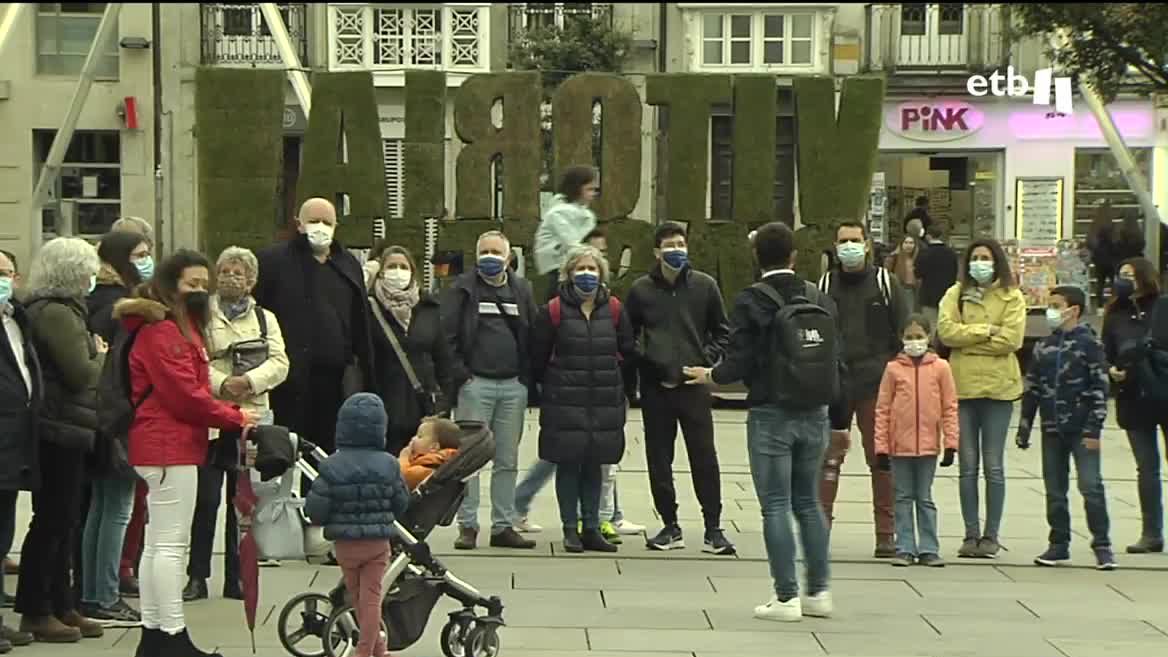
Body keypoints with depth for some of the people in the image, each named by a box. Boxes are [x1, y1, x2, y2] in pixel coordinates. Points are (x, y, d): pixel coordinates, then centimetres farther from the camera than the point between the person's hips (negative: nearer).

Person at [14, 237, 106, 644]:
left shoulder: (54, 309, 15)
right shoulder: (55, 313, -17)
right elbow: (81, 373, -19)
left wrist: (95, 355, 4)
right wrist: (101, 355, -2)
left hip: (62, 430, 10)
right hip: (61, 430, -10)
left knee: (63, 521, 14)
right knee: (53, 520, -4)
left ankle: (60, 606, 21)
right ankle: (36, 611, 2)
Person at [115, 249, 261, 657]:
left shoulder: (180, 327, 20)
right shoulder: (161, 331, -14)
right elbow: (185, 396, -18)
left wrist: (232, 411, 3)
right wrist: (235, 418, -9)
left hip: (165, 444, 11)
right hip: (170, 445, -11)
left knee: (157, 544, 12)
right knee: (171, 544, -8)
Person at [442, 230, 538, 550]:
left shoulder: (522, 290, 13)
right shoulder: (463, 289, 2)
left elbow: (534, 335, 15)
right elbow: (446, 334, -3)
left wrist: (527, 376, 4)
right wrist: (460, 374, -11)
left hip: (513, 386, 4)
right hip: (475, 383, -4)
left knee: (507, 461, 7)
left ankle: (504, 526, 13)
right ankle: (467, 526, 0)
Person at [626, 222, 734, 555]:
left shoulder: (704, 286, 2)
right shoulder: (641, 290, 3)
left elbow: (722, 332, 10)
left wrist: (706, 362, -3)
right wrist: (643, 366, -2)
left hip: (695, 386, -1)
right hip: (655, 387, 1)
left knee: (704, 457, -3)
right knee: (658, 459, 5)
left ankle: (713, 528, 4)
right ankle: (670, 526, 16)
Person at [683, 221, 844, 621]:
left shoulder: (752, 301, -10)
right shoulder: (821, 300, 5)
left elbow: (741, 361, -14)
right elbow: (837, 363, 8)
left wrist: (712, 376, 8)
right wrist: (839, 419, 17)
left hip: (771, 415, -5)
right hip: (813, 416, 5)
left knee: (776, 505, 0)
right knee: (808, 503, 15)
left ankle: (786, 597, -1)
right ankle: (819, 591, 16)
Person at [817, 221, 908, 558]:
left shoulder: (884, 283, 6)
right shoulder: (825, 286, 10)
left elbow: (904, 332, 5)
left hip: (876, 385, -1)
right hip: (834, 386, 1)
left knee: (882, 460, 4)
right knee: (828, 456, -4)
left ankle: (886, 533, 10)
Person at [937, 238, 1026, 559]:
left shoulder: (1011, 297, 2)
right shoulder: (956, 294, 8)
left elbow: (1010, 339, -10)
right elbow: (945, 330, -6)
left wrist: (967, 338, -9)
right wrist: (986, 331, -11)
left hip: (998, 387, -2)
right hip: (963, 385, 2)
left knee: (994, 466, 2)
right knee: (967, 466, 5)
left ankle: (991, 536, 8)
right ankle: (971, 534, 11)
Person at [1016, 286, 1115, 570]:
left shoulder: (1089, 343, -5)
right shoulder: (1044, 347, 11)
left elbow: (1100, 388, -9)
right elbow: (1031, 389, 15)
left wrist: (1094, 429, -14)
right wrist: (1024, 426, 12)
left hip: (1081, 429, -6)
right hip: (1052, 429, 6)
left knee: (1091, 486, -9)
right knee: (1054, 490, 9)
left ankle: (1102, 546, -2)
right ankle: (1059, 544, 18)